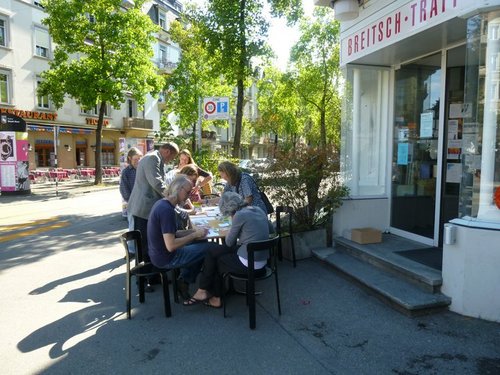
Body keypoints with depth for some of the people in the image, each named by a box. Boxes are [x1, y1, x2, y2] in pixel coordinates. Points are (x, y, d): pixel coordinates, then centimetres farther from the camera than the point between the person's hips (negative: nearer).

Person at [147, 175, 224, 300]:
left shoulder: (162, 204, 6)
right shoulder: (166, 210, -24)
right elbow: (171, 246, -28)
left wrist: (193, 231, 3)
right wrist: (195, 235, -17)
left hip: (158, 253, 10)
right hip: (166, 258, -10)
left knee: (202, 243, 22)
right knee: (215, 249, -8)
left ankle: (184, 281, 20)